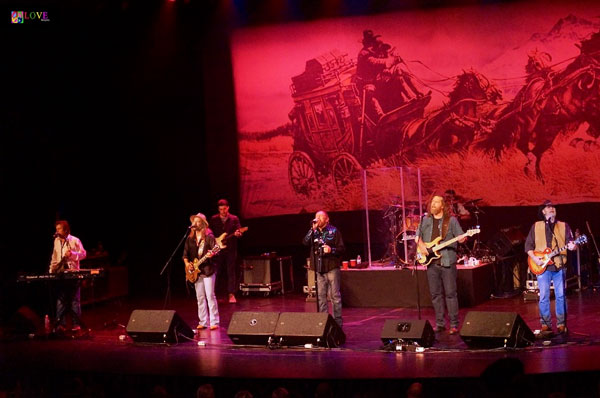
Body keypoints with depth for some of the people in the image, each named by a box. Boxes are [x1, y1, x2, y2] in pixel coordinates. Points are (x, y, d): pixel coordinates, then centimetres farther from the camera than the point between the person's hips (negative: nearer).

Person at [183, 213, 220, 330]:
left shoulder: (209, 237, -4)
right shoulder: (190, 239, 11)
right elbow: (185, 253, 15)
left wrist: (212, 254, -34)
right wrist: (187, 263, -2)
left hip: (208, 270, -6)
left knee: (210, 295, -9)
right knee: (200, 297, 7)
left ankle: (214, 322, -6)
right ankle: (203, 322, 12)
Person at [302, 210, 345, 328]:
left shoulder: (334, 231, 1)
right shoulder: (314, 232, 12)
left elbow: (342, 249, -1)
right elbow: (305, 242, -6)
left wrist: (331, 250, -19)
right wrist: (313, 229, -12)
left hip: (332, 268, -4)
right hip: (319, 269, 4)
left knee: (335, 295, -2)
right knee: (321, 296, 6)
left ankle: (338, 321, 2)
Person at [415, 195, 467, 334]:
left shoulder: (451, 220, 2)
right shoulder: (425, 220, 13)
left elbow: (460, 237, 0)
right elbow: (418, 235, 14)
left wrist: (463, 239, -23)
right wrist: (421, 244, -4)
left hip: (447, 261, -4)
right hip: (431, 262, 4)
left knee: (450, 293, -6)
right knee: (435, 294, 6)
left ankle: (454, 324, -3)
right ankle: (440, 323, 14)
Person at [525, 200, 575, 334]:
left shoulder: (564, 226, 12)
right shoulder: (536, 226, 10)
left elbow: (570, 242, 5)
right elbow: (528, 245, 9)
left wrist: (572, 246, -18)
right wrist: (534, 258, -6)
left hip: (560, 266, 1)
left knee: (561, 296, 0)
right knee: (544, 296, -3)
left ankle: (561, 323, 8)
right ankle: (545, 324, 6)